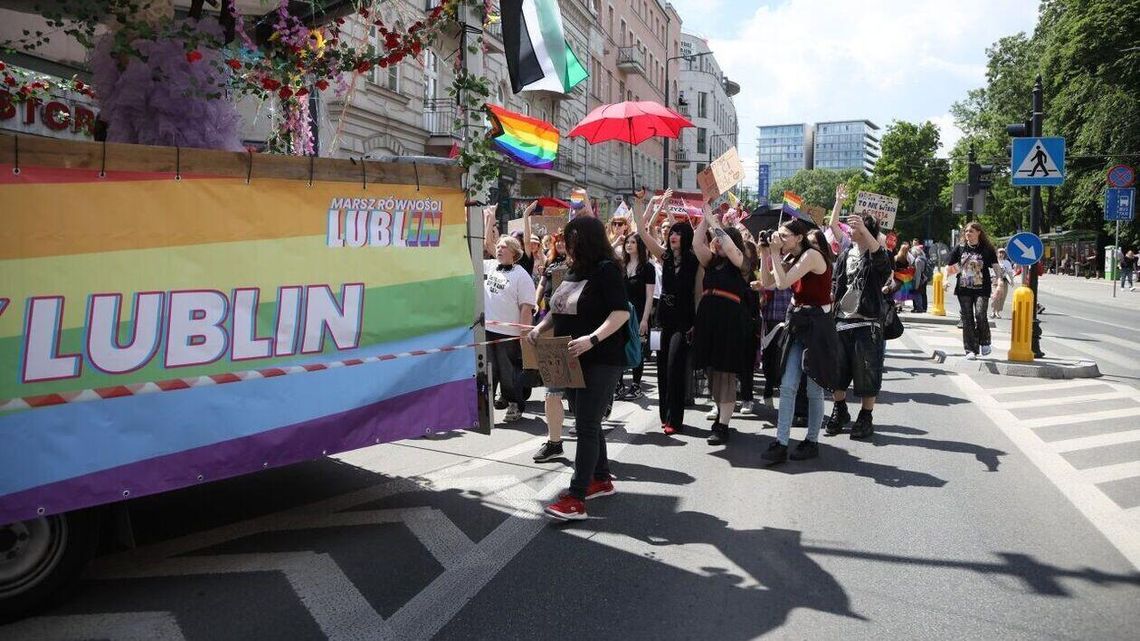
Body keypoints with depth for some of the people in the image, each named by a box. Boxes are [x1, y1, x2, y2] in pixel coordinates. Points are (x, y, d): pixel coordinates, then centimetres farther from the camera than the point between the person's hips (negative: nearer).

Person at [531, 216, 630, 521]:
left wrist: (593, 338, -31)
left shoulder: (607, 270, -12)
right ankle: (601, 479, 31)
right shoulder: (574, 271, 12)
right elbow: (559, 309, 21)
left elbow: (622, 312, -20)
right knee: (587, 423, 16)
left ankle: (576, 498, -8)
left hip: (600, 361, -9)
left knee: (587, 426, -9)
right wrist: (540, 327, 4)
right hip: (573, 360, 9)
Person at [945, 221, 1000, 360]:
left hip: (982, 289, -3)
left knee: (980, 315, -17)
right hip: (964, 289, 3)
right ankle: (971, 350, 10)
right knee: (967, 319, 3)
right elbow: (950, 267, 14)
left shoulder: (987, 249, 1)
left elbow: (995, 267, 0)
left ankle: (984, 342, 9)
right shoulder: (960, 249, 8)